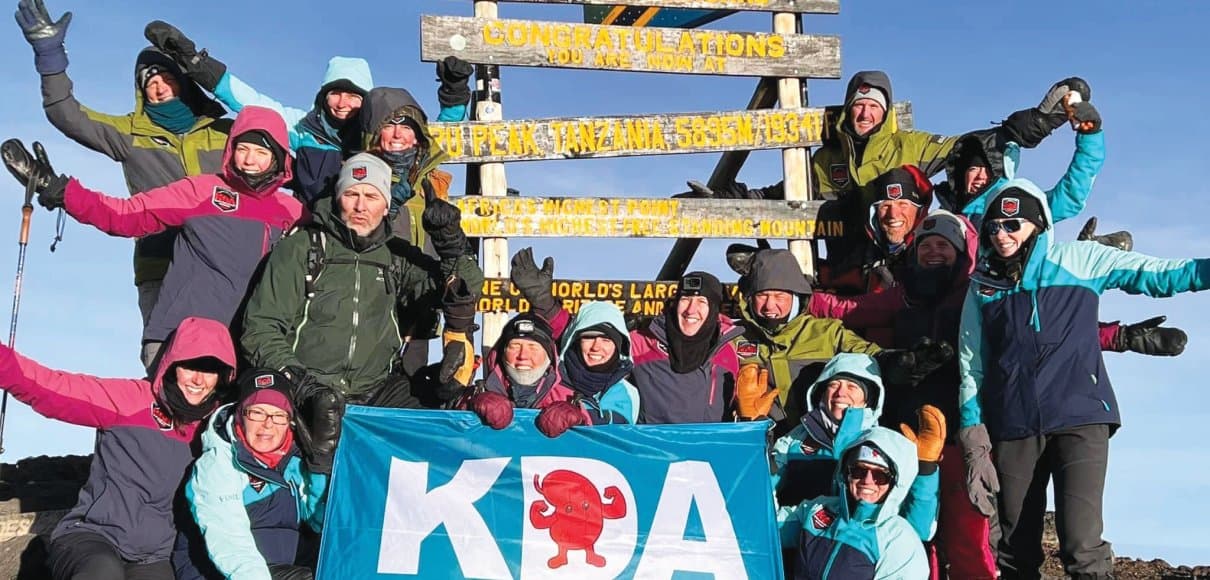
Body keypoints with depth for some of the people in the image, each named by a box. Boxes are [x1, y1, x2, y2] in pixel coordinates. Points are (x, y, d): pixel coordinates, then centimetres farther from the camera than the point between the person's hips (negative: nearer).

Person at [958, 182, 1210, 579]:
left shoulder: (1078, 260, 6)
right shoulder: (982, 287, 11)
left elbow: (1156, 275, -1)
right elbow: (971, 369, 10)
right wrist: (975, 447, 5)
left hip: (1080, 418, -2)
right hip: (1012, 430, 3)